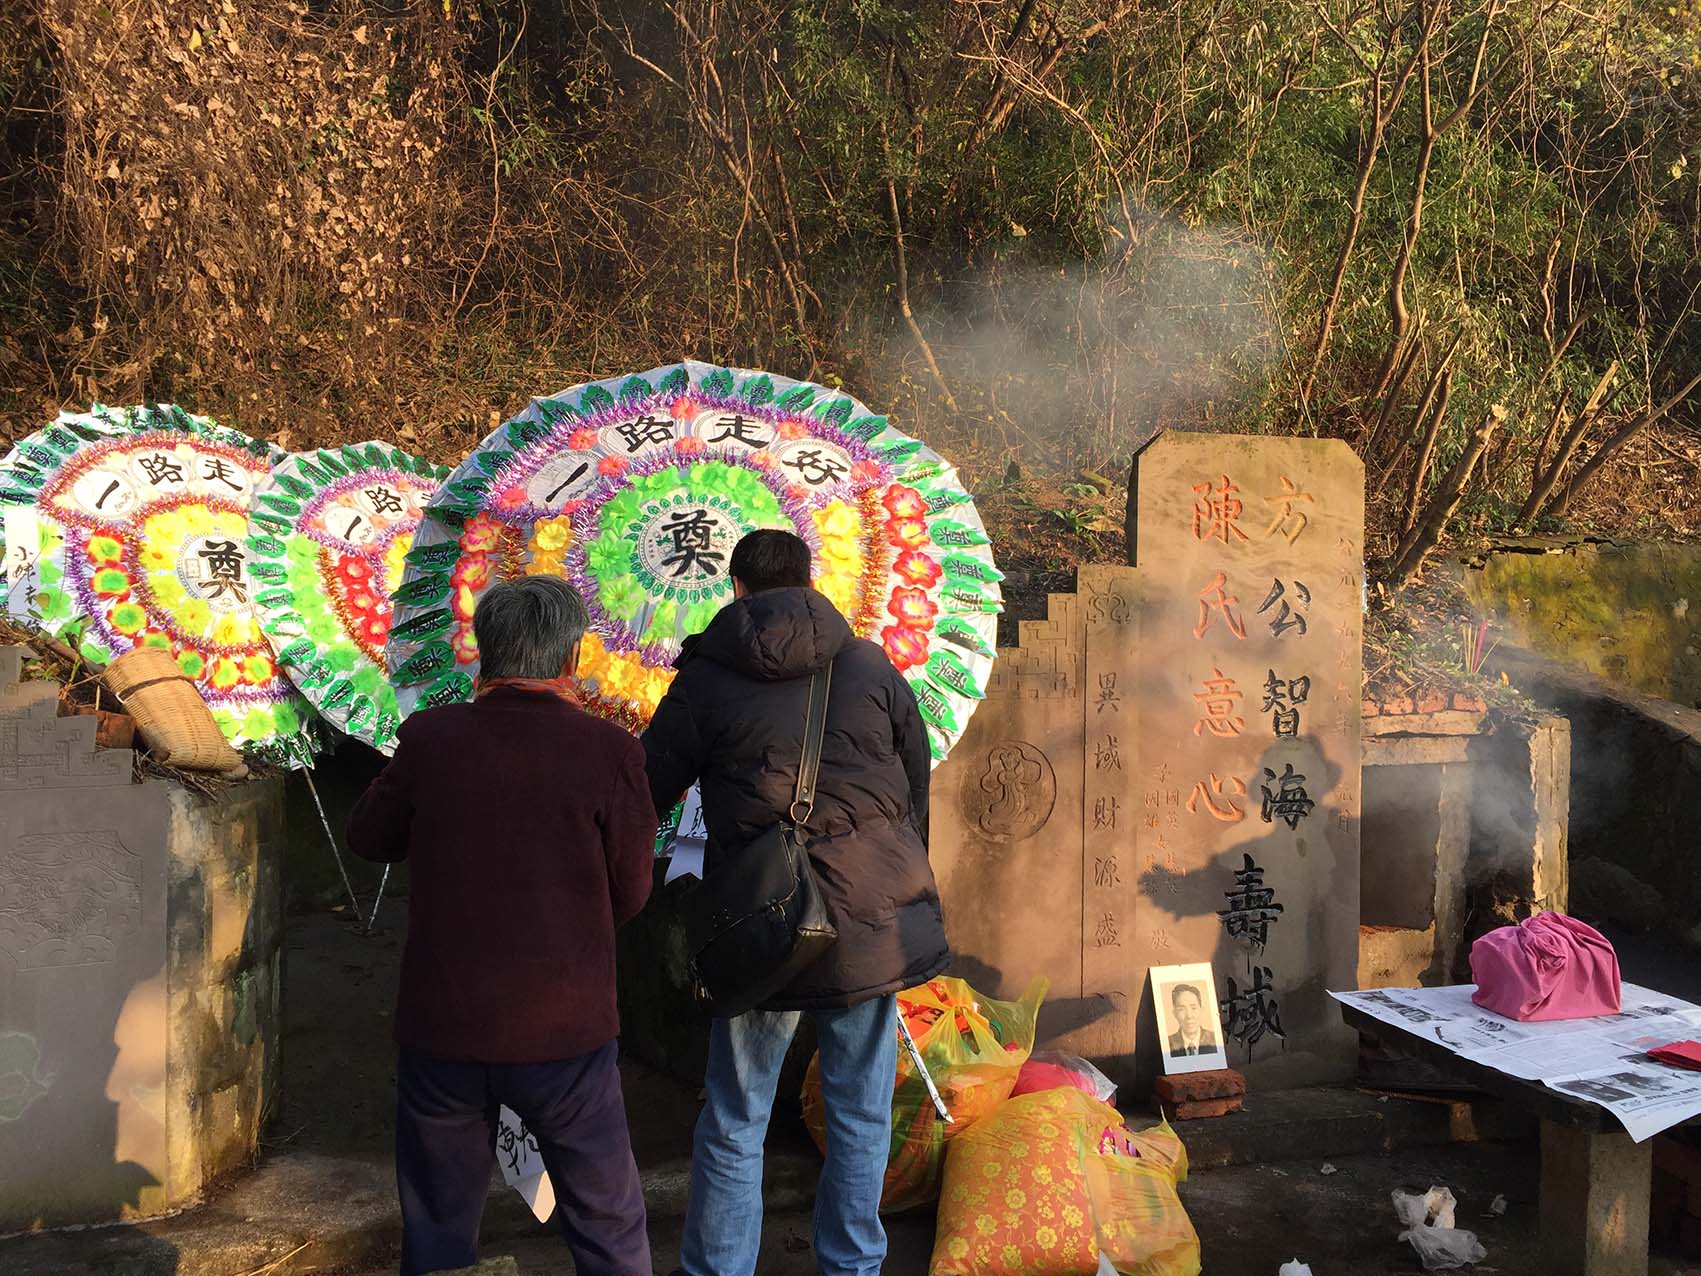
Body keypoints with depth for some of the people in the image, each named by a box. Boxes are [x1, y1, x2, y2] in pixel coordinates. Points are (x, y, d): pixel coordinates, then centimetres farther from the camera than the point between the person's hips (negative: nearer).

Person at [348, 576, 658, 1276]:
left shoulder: (430, 737, -9)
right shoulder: (607, 750, -13)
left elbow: (369, 837, 8)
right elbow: (631, 895, -5)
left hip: (441, 1026, 2)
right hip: (564, 1028, -1)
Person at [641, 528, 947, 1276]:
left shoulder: (705, 681, -1)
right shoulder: (871, 667, 5)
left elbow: (648, 791, 4)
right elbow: (919, 792, 9)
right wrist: (908, 888, 21)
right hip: (875, 920, 2)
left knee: (733, 1125, 12)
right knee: (861, 1116, 15)